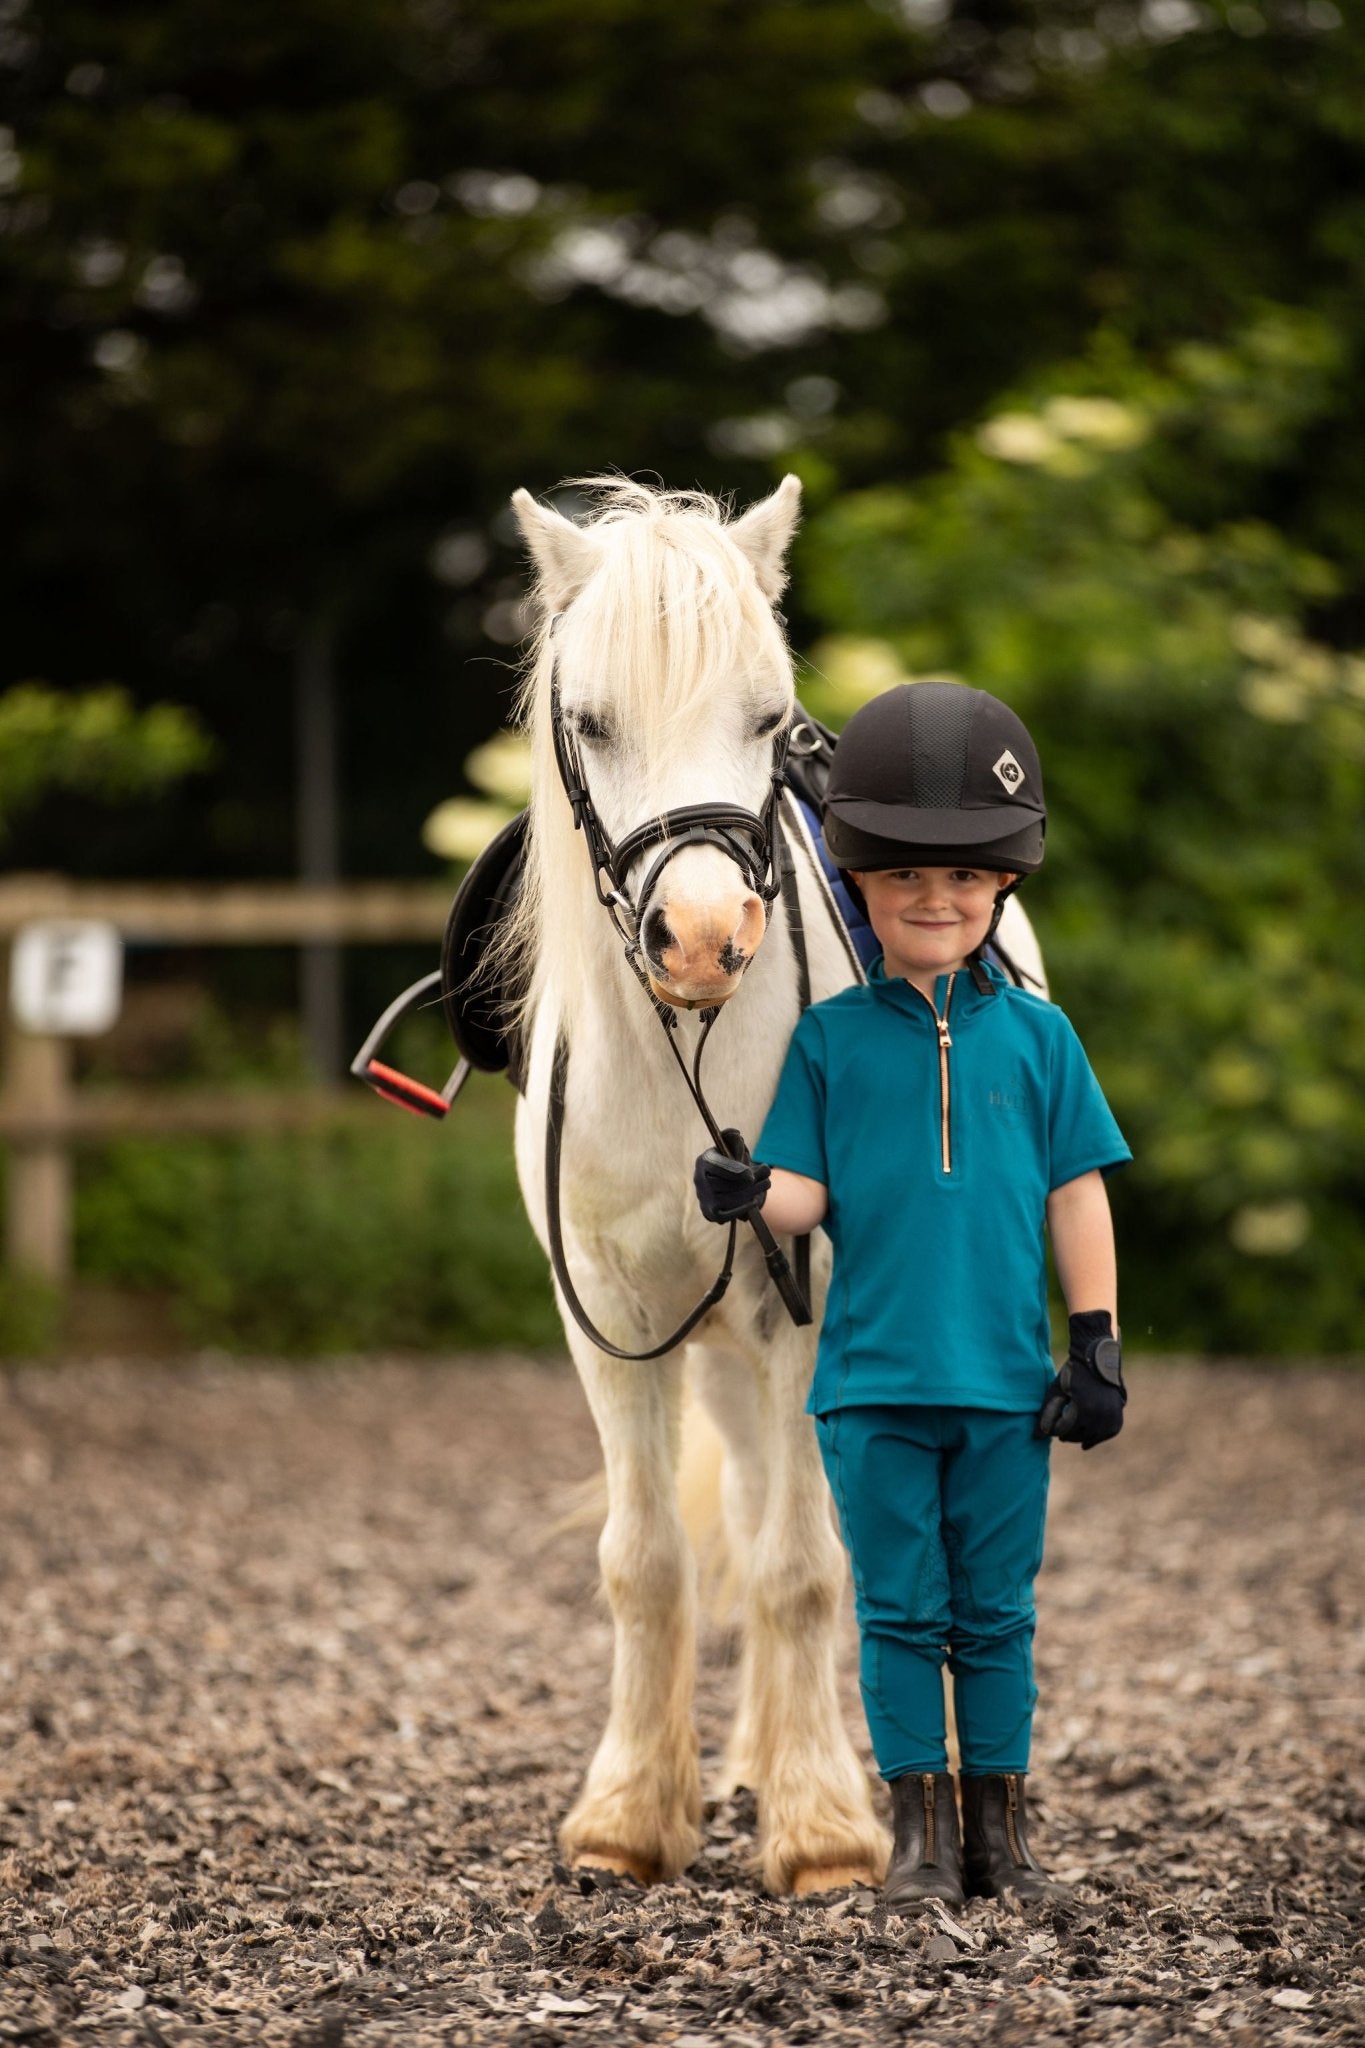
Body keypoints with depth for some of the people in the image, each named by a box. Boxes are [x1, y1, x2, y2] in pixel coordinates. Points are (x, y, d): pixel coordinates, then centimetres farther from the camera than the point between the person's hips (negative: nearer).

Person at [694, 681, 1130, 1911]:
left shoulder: (1035, 1035, 5)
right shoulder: (831, 1037, 2)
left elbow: (1076, 1195, 7)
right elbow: (809, 1192, -1)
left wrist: (1097, 1343, 3)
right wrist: (752, 1192, -23)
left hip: (1006, 1383, 1)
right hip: (874, 1382, -1)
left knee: (996, 1614, 7)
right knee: (901, 1612, 4)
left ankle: (999, 1830, 15)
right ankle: (921, 1831, 11)